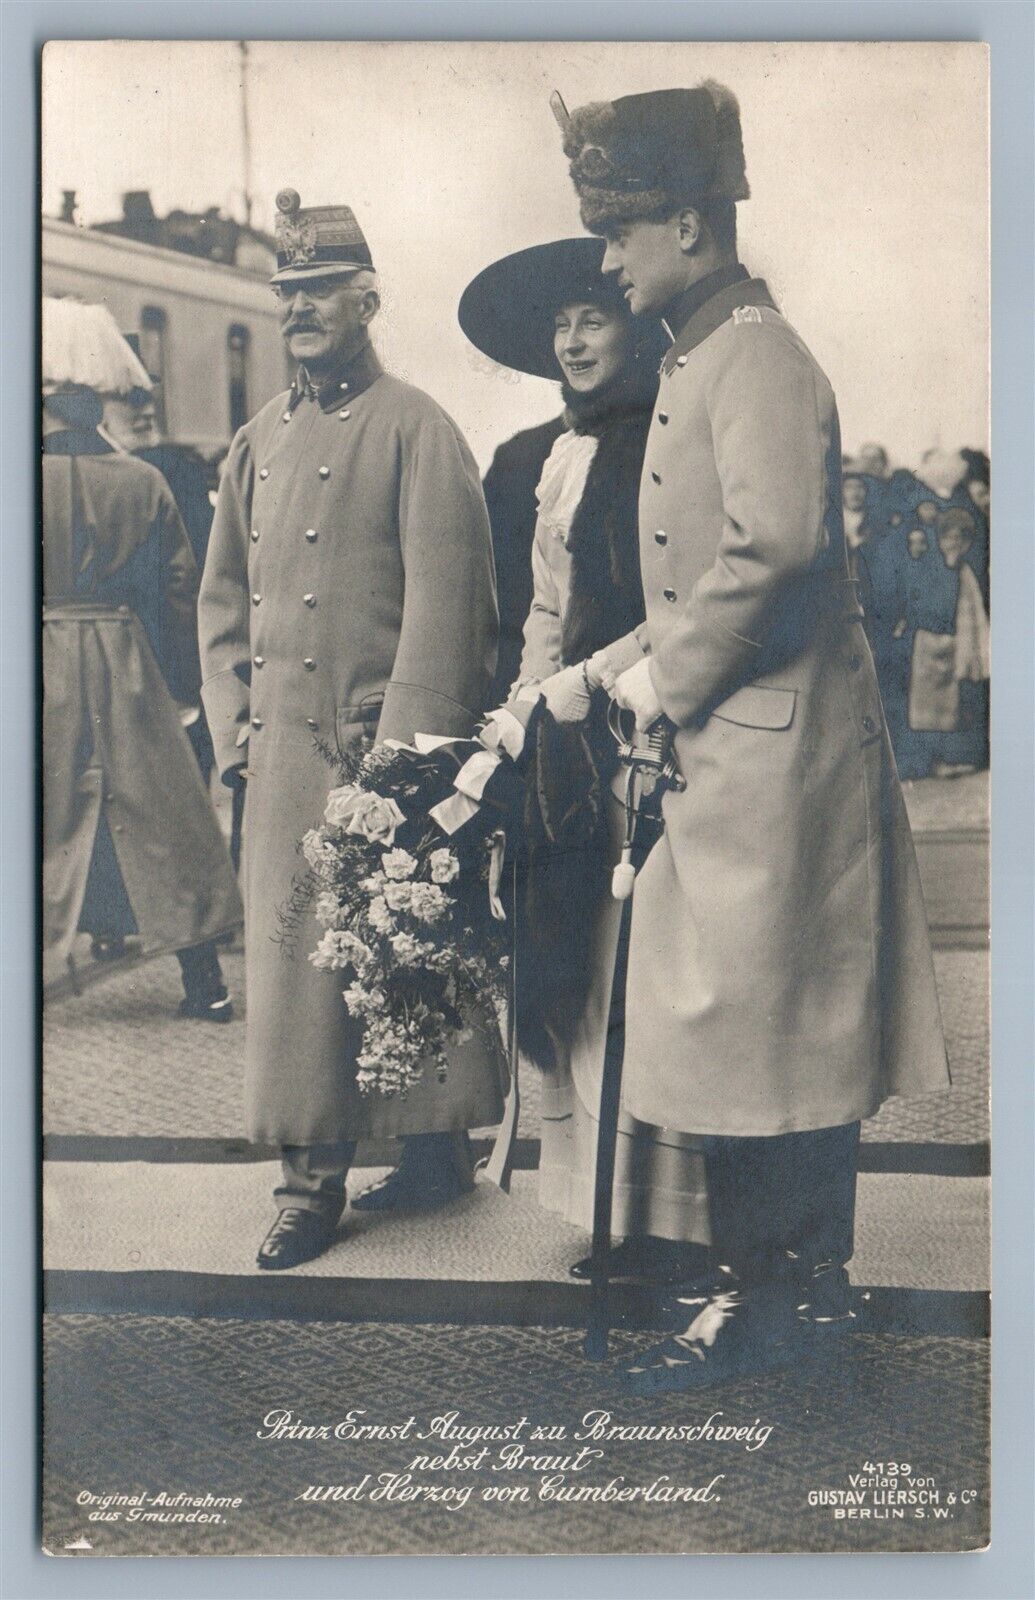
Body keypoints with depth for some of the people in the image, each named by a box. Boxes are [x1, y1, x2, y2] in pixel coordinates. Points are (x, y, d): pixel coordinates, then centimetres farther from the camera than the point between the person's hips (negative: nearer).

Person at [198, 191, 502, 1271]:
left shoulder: (416, 429, -3)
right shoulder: (256, 443, 15)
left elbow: (443, 600, -10)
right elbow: (223, 602, 17)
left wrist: (404, 752, -14)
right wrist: (235, 733, 6)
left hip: (385, 744, -5)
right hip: (284, 753, 5)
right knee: (290, 952, 5)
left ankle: (435, 1144, 21)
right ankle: (312, 1175, 15)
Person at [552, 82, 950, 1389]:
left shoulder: (759, 357, -13)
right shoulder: (696, 361, 18)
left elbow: (775, 541, -28)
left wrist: (668, 678, -18)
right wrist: (655, 676, 13)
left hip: (774, 749, -10)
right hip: (733, 741, 10)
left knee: (753, 1029, -3)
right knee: (792, 1028, 15)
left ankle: (769, 1303, 10)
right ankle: (808, 1285, 26)